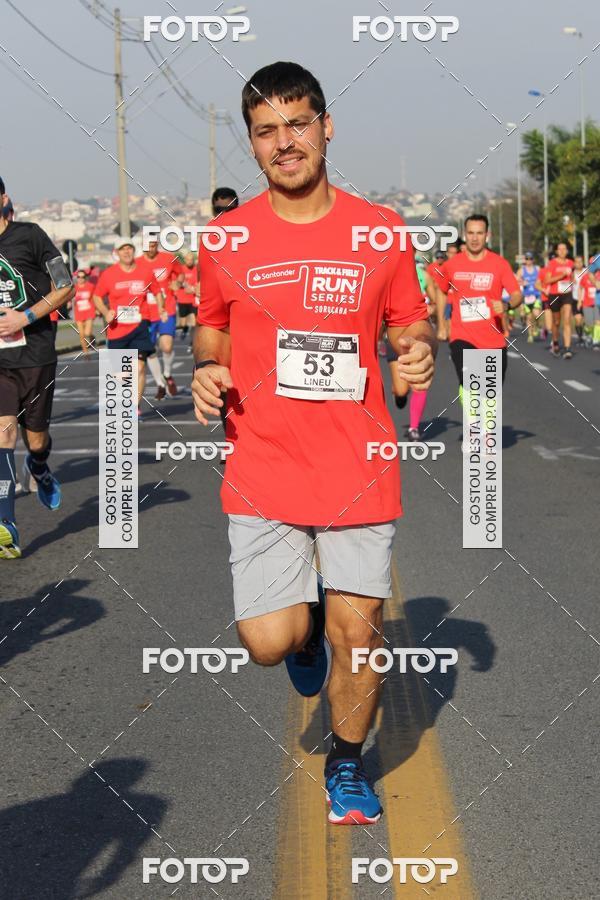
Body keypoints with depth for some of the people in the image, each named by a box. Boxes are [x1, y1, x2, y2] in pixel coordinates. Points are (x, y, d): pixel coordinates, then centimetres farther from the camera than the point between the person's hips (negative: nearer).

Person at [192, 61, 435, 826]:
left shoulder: (380, 232, 0)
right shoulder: (226, 240, 2)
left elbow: (411, 324, 11)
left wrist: (419, 353, -12)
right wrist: (208, 371, -5)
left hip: (359, 468, 0)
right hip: (263, 470, 0)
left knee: (358, 633, 3)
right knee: (268, 642, -6)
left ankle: (347, 764, 30)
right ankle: (305, 626, 32)